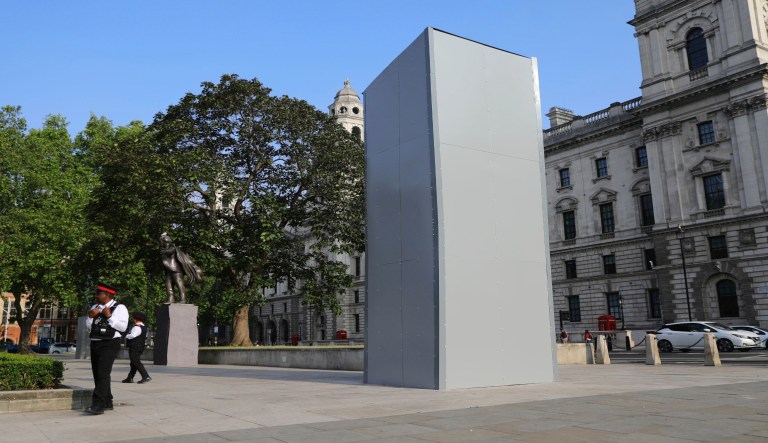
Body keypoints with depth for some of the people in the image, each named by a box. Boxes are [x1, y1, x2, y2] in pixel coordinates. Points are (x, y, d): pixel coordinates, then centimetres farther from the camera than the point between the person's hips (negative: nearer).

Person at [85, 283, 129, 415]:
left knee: (103, 374, -16)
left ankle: (98, 405, -18)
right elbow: (88, 328, 16)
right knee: (97, 374, 12)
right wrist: (90, 317, -2)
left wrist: (109, 316, -15)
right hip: (95, 344, 8)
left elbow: (123, 327, -13)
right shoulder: (95, 307, 16)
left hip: (110, 345, -8)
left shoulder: (119, 308, -4)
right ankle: (107, 403, 22)